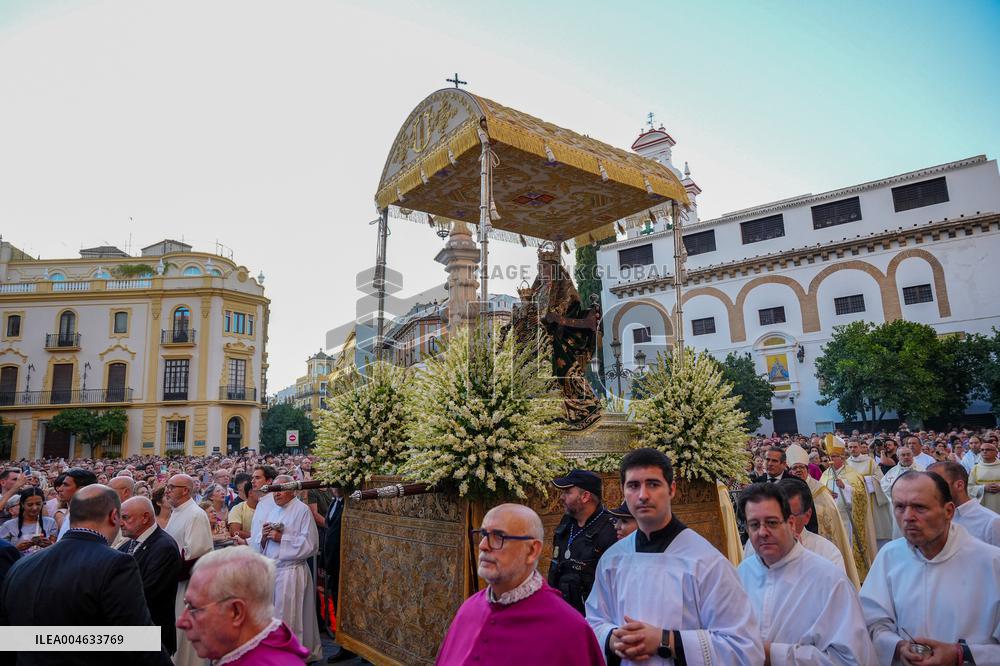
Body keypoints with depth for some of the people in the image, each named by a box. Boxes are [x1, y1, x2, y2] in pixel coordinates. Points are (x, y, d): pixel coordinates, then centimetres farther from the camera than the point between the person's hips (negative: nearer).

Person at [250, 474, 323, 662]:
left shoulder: (302, 510, -9)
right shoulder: (267, 509, 10)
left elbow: (309, 544, -14)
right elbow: (254, 543, 10)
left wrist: (281, 538, -17)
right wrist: (263, 536, -11)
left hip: (290, 571, -6)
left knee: (289, 618, 2)